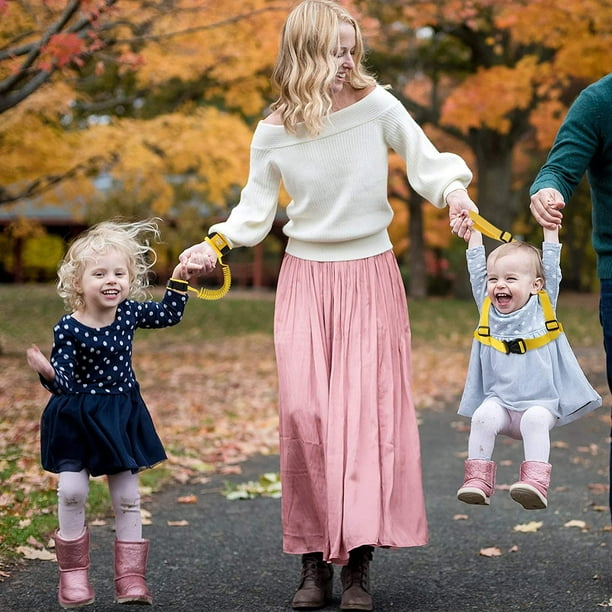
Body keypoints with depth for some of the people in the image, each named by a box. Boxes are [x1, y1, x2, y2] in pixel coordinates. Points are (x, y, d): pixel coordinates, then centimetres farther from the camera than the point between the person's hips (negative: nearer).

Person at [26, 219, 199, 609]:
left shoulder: (130, 312, -4)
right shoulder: (69, 329, -18)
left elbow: (168, 315, 16)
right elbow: (63, 383, -22)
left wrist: (179, 281, 7)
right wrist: (48, 373, -42)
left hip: (123, 418, 4)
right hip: (76, 420, -4)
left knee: (127, 497, 6)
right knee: (72, 492, -7)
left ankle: (130, 577, 15)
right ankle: (74, 575, 11)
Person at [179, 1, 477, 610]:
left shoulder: (376, 105, -6)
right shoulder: (274, 132, -1)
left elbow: (427, 162, 0)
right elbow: (255, 208, 10)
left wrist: (452, 189, -20)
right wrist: (214, 244, -5)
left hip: (370, 275, -1)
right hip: (305, 278, 1)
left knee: (367, 409, -6)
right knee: (303, 409, -9)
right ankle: (314, 559, 2)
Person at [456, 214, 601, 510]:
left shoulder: (542, 308, 4)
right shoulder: (487, 309, 8)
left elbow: (551, 270, 2)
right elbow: (477, 272, 10)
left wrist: (550, 231, 5)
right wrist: (473, 234, 12)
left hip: (540, 401, -2)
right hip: (499, 400, 2)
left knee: (535, 420, -32)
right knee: (483, 416, -27)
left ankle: (535, 481, -36)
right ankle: (477, 479, -22)